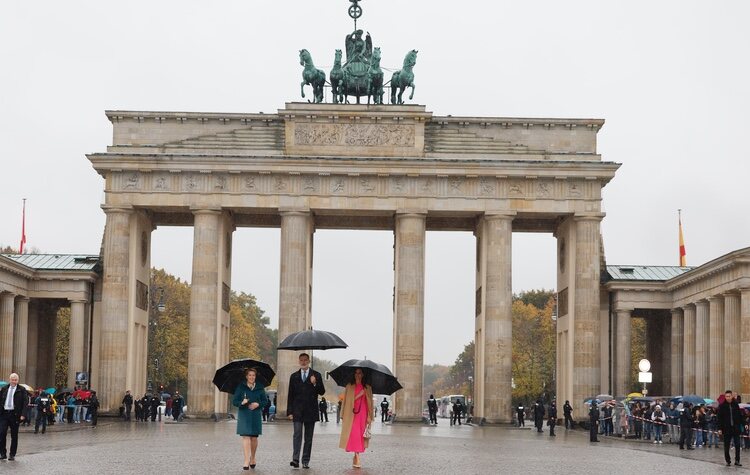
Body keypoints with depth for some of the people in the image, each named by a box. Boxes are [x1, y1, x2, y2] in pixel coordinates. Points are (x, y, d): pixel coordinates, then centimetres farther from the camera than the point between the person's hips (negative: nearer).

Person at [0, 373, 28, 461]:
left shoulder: (21, 390, 1)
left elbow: (25, 402, -3)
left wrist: (23, 414, -12)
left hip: (15, 414, -2)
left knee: (14, 436, 4)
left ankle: (12, 455, 13)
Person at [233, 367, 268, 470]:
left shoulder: (260, 387, 5)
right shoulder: (241, 387, 1)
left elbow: (265, 401, 8)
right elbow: (234, 401, -1)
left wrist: (258, 404, -11)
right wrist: (242, 402, -21)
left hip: (256, 415, 2)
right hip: (244, 415, -2)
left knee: (254, 437, 8)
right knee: (246, 437, -10)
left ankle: (252, 458, 27)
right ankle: (246, 461, -14)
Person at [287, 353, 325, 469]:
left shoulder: (316, 375, 6)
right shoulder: (294, 376, 9)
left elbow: (322, 392, 3)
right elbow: (290, 395, 8)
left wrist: (315, 384, -16)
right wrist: (289, 411, 2)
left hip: (311, 411, 0)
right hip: (297, 411, 0)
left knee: (308, 437, 4)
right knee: (297, 434, -12)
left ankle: (306, 461, 8)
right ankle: (295, 460, -19)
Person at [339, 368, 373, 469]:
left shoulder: (367, 388, 10)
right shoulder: (349, 387, 8)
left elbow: (369, 402, 8)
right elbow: (347, 400, 5)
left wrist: (369, 416, 1)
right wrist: (359, 395, -8)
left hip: (363, 414, 1)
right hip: (352, 414, -1)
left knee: (360, 435, 0)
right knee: (354, 434, -13)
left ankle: (356, 457, 11)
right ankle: (357, 458, -15)